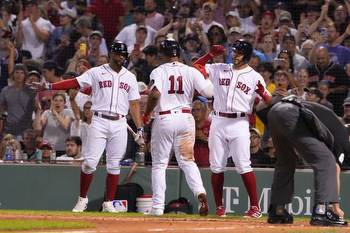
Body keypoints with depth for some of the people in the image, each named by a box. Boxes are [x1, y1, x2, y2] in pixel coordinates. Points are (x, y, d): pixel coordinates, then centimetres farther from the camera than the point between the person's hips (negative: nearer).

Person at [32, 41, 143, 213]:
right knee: (90, 162, -8)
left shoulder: (130, 77, 12)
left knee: (114, 165, 2)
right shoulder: (97, 73, 5)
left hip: (120, 124, 2)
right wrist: (49, 87, -12)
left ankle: (108, 203, 11)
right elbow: (74, 82, -2)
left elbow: (134, 104, 12)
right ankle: (82, 199, 5)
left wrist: (139, 129, 4)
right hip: (99, 122, -2)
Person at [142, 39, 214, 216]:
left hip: (164, 119, -2)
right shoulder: (191, 71, 3)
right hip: (186, 118, 3)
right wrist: (205, 76, 14)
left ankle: (157, 206, 5)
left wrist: (147, 114, -7)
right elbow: (210, 92, -5)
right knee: (187, 160, 9)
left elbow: (155, 94, -21)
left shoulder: (159, 71, -5)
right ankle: (200, 192, -15)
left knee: (159, 163, 7)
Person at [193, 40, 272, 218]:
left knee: (243, 166, -10)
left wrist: (262, 92, -21)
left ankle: (255, 206, -6)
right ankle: (219, 207, 11)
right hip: (218, 122, 3)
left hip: (239, 123, -3)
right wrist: (211, 54, 4)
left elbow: (268, 102, 1)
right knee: (216, 166, 3)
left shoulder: (254, 77, 4)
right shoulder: (219, 69, 11)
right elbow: (196, 67, 12)